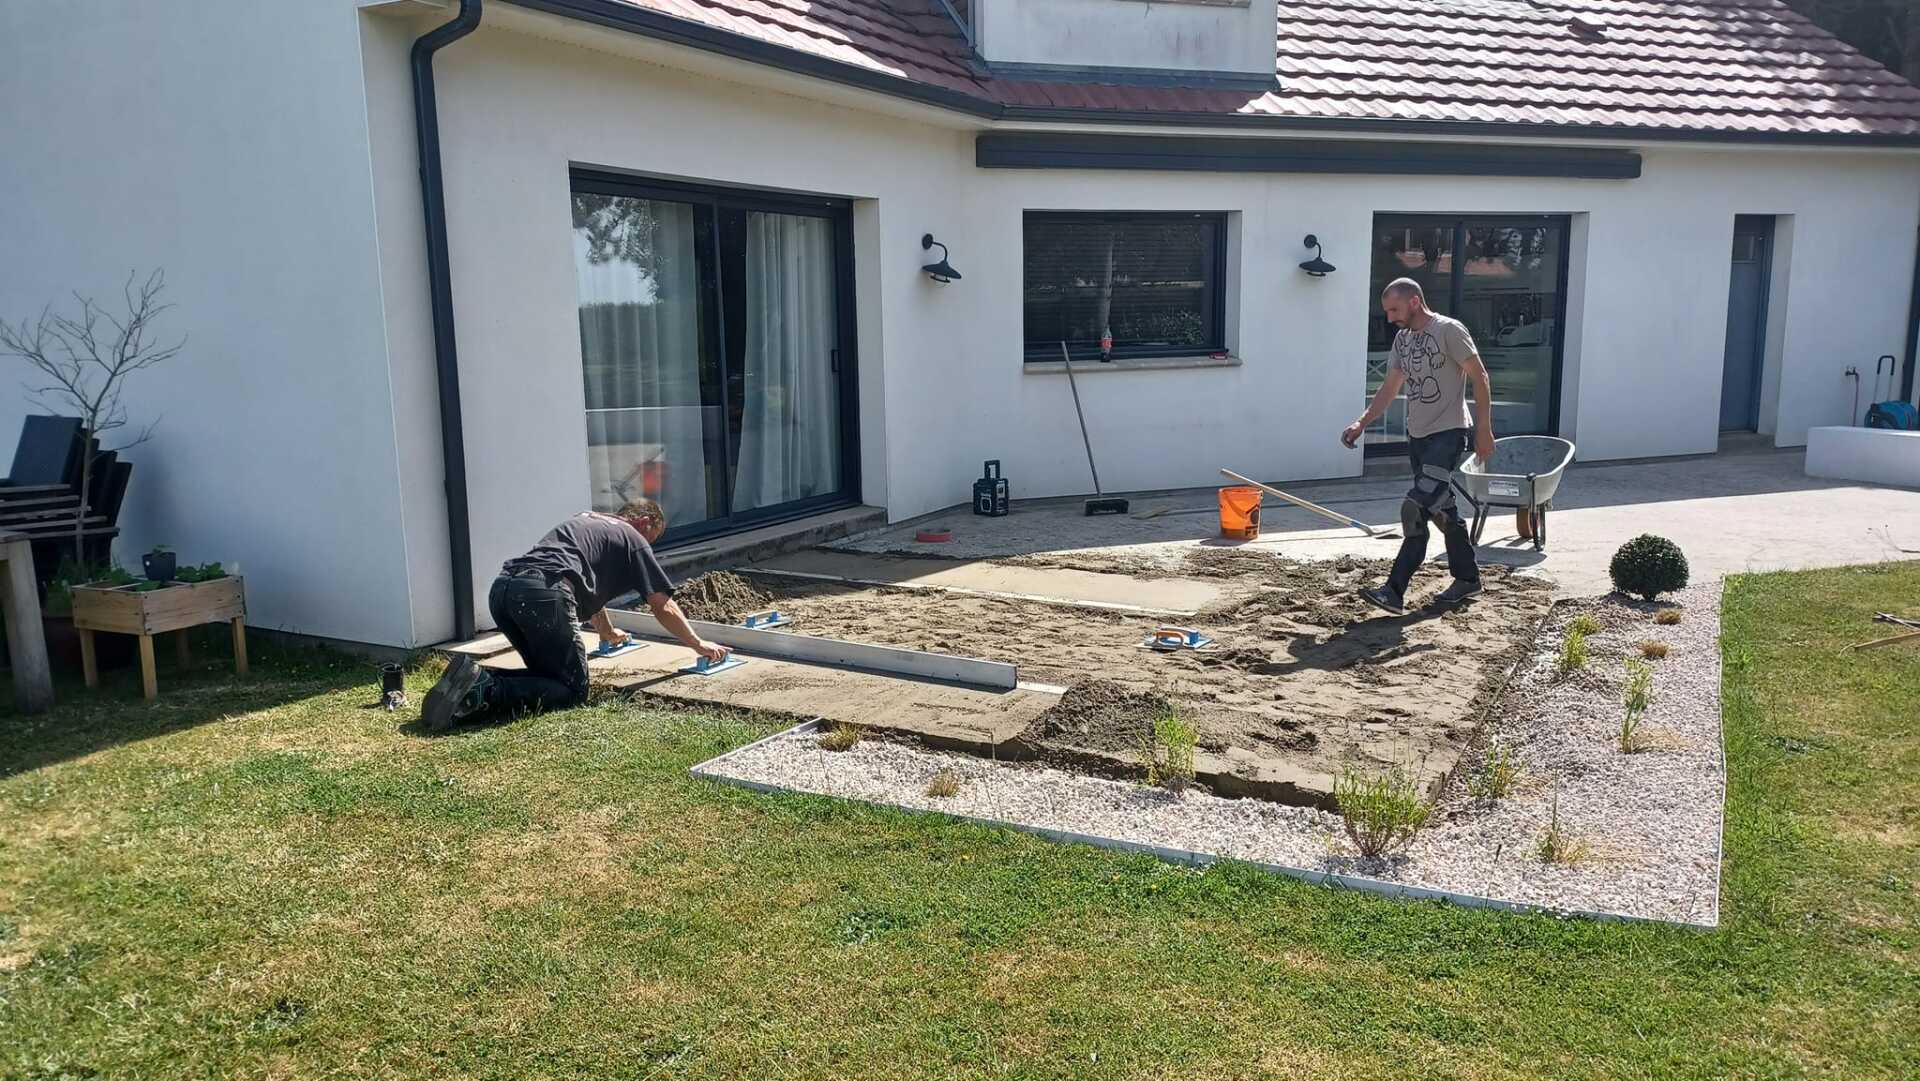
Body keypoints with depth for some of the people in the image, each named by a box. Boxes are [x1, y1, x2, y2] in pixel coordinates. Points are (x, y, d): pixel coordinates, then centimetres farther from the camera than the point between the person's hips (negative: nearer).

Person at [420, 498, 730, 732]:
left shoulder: (587, 520, 37)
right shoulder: (632, 539, 15)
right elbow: (664, 608, 13)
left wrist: (607, 632, 65)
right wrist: (698, 644, 25)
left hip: (501, 589, 8)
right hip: (543, 594, -8)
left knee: (548, 674, 20)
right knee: (572, 690, 0)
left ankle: (478, 678, -4)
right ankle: (485, 690, -20)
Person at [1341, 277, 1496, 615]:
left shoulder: (1449, 330, -11)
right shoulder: (1403, 338, 13)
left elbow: (1480, 378, -10)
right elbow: (1389, 389, 16)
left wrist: (1484, 430, -13)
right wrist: (1361, 423, 4)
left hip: (1448, 434, -9)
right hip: (1417, 435, 9)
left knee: (1416, 509, -16)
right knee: (1442, 508, 15)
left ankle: (1395, 592, -18)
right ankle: (1467, 578, 29)